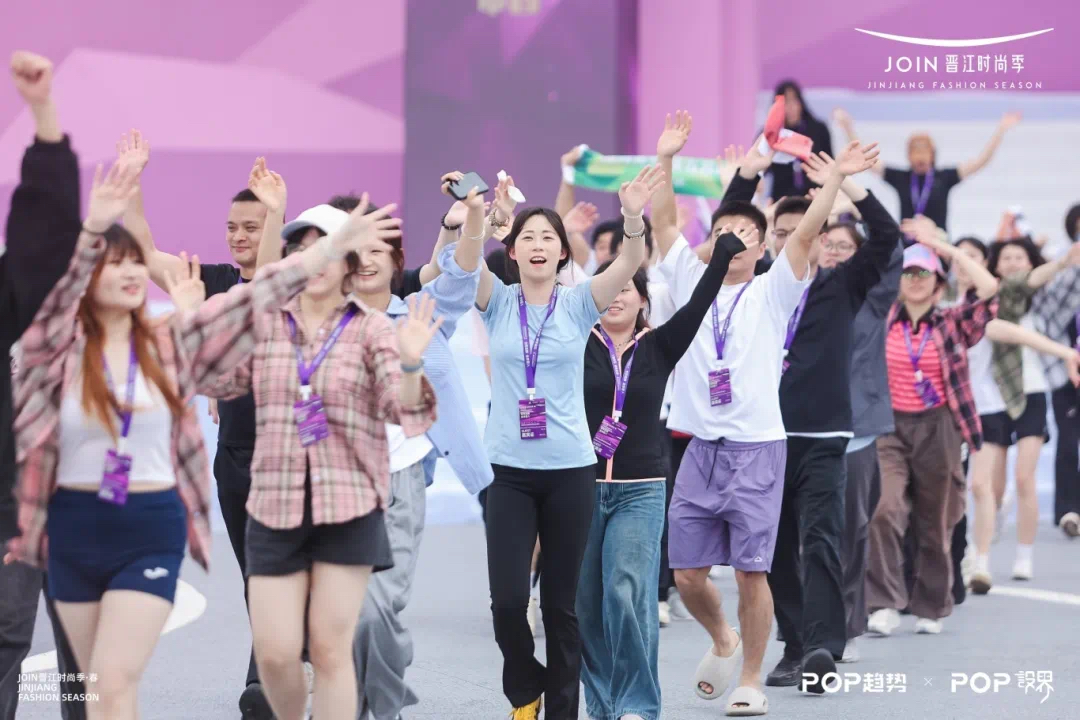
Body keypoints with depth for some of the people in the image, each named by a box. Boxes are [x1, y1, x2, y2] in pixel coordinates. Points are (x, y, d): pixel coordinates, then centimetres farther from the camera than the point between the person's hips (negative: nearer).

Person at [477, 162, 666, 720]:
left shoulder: (578, 305, 1)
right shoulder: (497, 302, 3)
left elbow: (629, 263, -15)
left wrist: (634, 217, -34)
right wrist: (479, 217, -37)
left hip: (570, 469, 0)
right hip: (509, 469, 0)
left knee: (562, 602, 6)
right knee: (508, 598, -9)